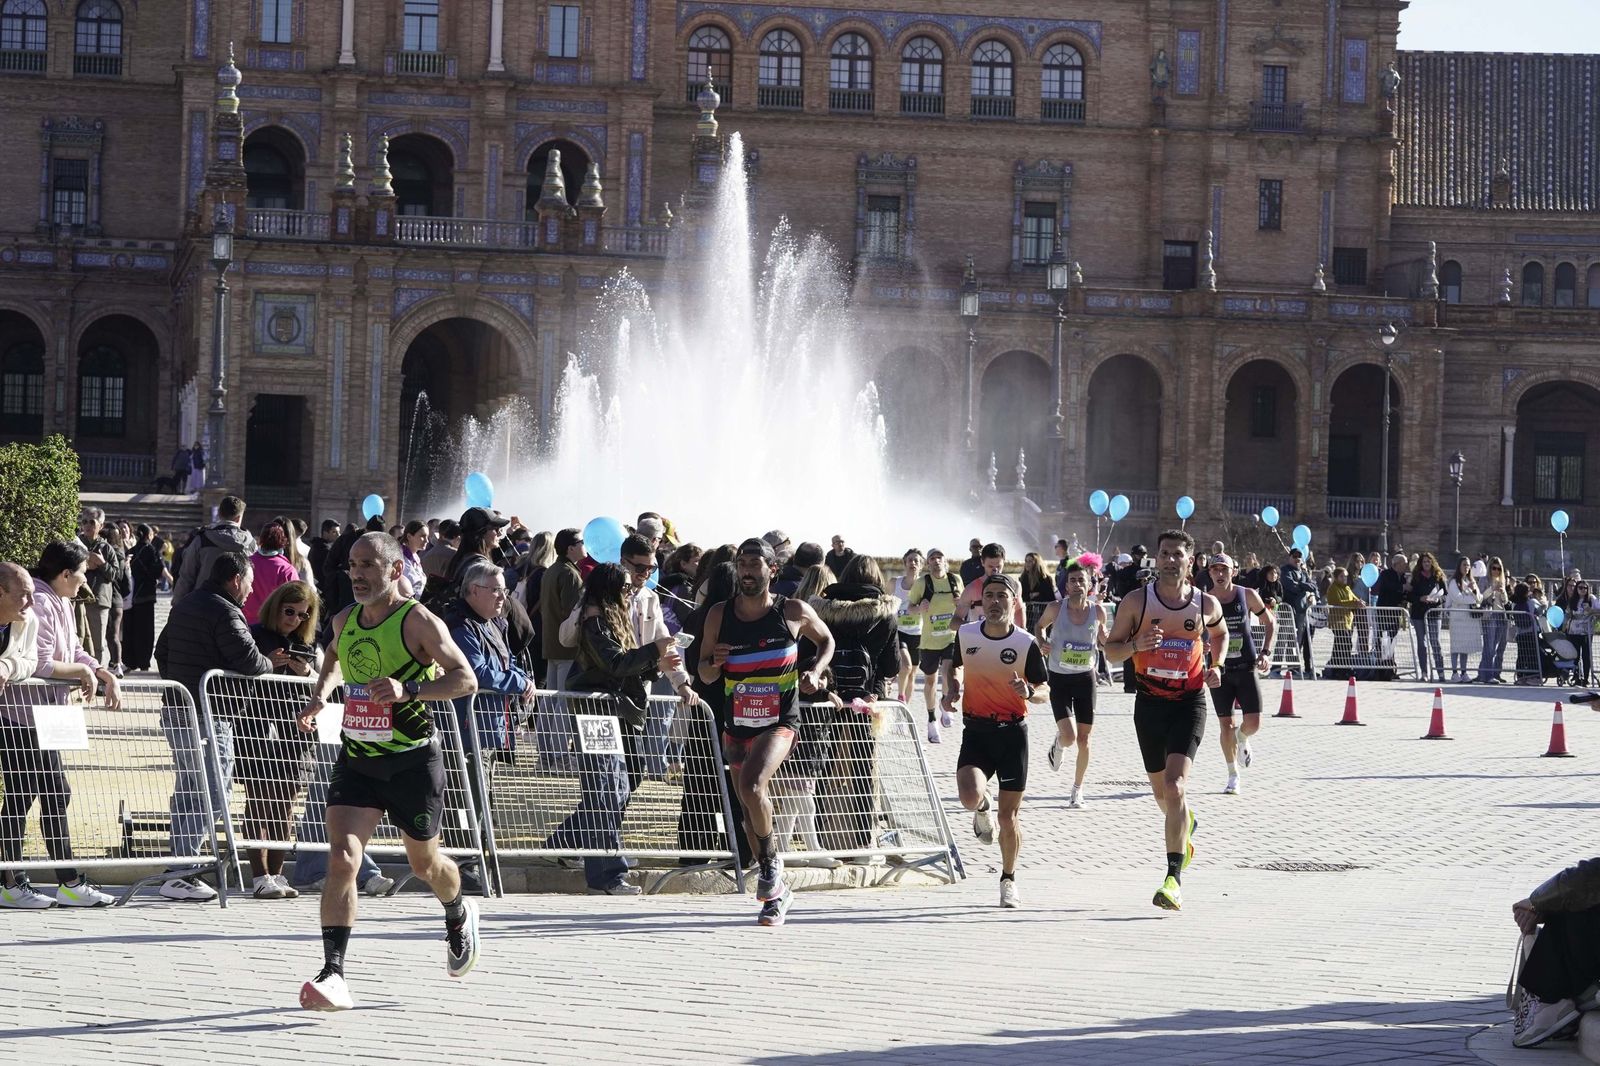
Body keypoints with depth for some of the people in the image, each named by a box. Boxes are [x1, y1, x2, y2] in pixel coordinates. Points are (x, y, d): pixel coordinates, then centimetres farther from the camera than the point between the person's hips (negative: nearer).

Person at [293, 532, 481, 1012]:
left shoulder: (418, 621, -13)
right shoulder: (345, 621, 4)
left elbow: (466, 680, -16)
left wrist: (409, 689, -30)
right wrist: (319, 695, 9)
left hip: (413, 760, -3)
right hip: (357, 758, 4)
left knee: (424, 862, 15)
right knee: (341, 860, -15)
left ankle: (458, 917, 50)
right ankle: (333, 975, -19)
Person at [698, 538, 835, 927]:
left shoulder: (795, 612, -6)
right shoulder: (720, 615, -1)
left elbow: (826, 640, 13)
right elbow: (704, 675, 8)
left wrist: (815, 672, -5)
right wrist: (714, 663, -16)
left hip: (780, 722, -4)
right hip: (738, 724, 4)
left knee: (751, 785, -28)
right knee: (749, 809, 10)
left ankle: (770, 860, -5)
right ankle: (776, 892, 25)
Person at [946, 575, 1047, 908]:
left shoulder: (1026, 643, -6)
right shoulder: (965, 635, 0)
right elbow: (954, 665, 22)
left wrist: (1029, 691, -19)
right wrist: (953, 688, 2)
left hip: (1012, 733, -1)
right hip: (976, 731, 1)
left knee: (1009, 815, 2)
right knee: (970, 797, -24)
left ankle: (1008, 879, 24)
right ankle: (984, 808, 16)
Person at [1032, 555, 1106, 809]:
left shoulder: (1098, 611, -6)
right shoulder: (1056, 609, -11)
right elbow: (1040, 626, 9)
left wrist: (1107, 640, -8)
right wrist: (1041, 642, -11)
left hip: (1085, 678, 2)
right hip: (1059, 679, -2)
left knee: (1083, 739, 5)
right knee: (1069, 737, -14)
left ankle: (1078, 788, 23)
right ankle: (1057, 745, 25)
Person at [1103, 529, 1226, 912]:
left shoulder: (1206, 604, 0)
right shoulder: (1136, 602, -4)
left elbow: (1220, 633, 22)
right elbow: (1110, 650, 1)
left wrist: (1216, 665, 2)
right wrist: (1136, 645, -20)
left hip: (1190, 702, -2)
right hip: (1150, 703, 2)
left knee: (1175, 787, -18)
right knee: (1162, 791, 15)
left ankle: (1174, 879, -19)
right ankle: (1185, 824, 52)